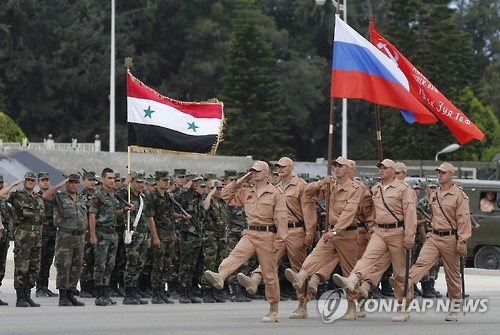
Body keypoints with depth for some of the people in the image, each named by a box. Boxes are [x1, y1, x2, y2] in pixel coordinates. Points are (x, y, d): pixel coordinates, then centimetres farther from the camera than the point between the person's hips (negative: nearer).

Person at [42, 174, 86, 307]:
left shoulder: (81, 201, 17)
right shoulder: (59, 197, -3)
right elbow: (45, 196, -23)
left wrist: (83, 237, 14)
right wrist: (60, 185, -20)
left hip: (79, 237, 6)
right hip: (65, 237, -6)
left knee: (76, 268, 7)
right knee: (64, 267, -7)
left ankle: (71, 295, 13)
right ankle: (62, 297, -5)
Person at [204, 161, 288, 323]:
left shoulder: (275, 194, -4)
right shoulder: (247, 193, 13)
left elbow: (281, 218, -8)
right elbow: (227, 196, 19)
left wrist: (279, 241, -13)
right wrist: (240, 182, 9)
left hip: (267, 236, -5)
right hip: (250, 234, 5)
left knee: (269, 274, 2)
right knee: (235, 255, -25)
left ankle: (274, 312, 9)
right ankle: (220, 276, -52)